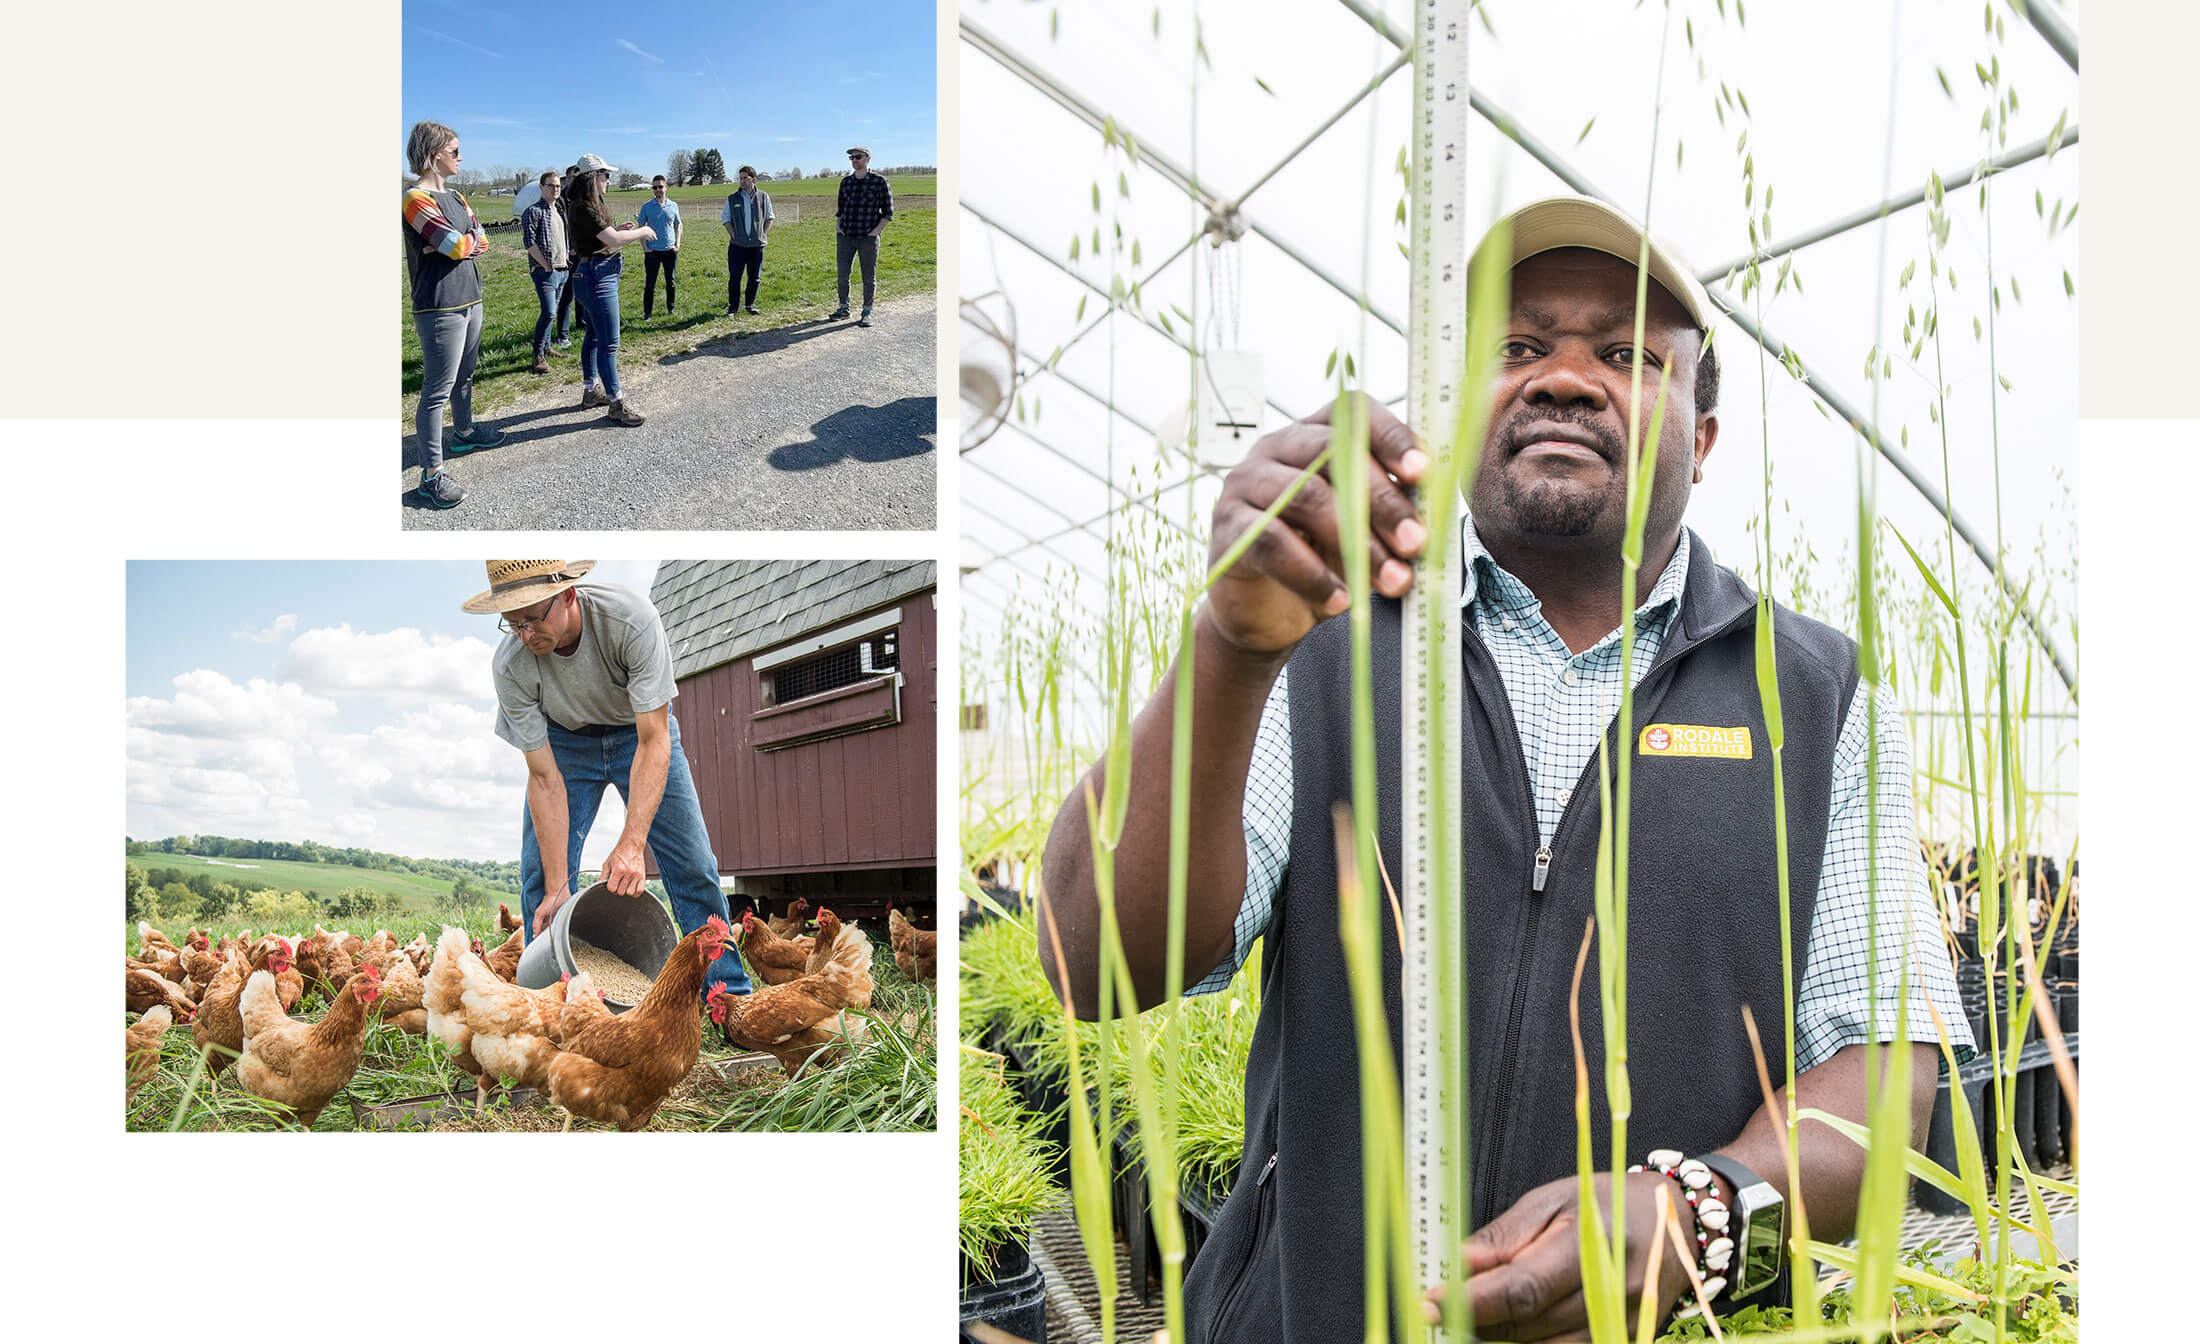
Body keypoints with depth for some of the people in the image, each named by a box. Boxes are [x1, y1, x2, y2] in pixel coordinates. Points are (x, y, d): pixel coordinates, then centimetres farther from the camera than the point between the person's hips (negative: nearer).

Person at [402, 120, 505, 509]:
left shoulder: (454, 196, 14)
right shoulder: (416, 199, -14)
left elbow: (481, 243, 7)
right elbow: (458, 246, -21)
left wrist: (459, 243, -11)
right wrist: (468, 242, 0)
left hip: (470, 300, 9)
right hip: (440, 309, -9)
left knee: (464, 376, 23)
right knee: (437, 390, -8)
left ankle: (464, 432, 43)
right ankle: (431, 476, -7)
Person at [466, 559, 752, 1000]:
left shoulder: (631, 619, -37)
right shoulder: (509, 666, -29)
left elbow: (654, 740, -37)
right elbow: (545, 779, -23)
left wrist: (631, 844, -46)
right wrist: (558, 885, -27)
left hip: (640, 731, -1)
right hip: (564, 740, 2)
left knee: (693, 866, -7)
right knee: (541, 873, -10)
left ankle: (730, 994, 4)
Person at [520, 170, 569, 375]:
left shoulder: (560, 212, 17)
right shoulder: (533, 212, -7)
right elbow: (529, 242, -13)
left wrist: (567, 257, 13)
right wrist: (546, 265, -15)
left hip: (562, 270, 8)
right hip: (545, 271, -8)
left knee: (552, 311, 12)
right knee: (548, 312, -15)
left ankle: (546, 347, 23)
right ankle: (538, 356, -9)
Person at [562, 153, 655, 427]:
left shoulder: (584, 206, 12)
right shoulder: (584, 209, -19)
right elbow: (613, 240, -23)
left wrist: (622, 230, 9)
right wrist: (641, 232, -10)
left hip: (595, 275, 11)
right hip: (596, 277, -11)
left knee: (593, 336, 19)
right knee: (609, 343, -8)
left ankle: (590, 391, 30)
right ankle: (616, 405, -4)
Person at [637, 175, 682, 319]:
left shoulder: (673, 205, 5)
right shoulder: (647, 206, -1)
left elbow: (678, 225, 13)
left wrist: (677, 245, 1)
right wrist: (644, 247, -4)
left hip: (670, 250, 2)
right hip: (652, 251, -2)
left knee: (671, 282, 9)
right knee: (649, 283, -1)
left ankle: (670, 309, 21)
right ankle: (646, 312, 4)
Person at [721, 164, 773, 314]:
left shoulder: (763, 197, 4)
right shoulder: (732, 198, 3)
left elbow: (769, 218, 12)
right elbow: (725, 218, 8)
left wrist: (764, 234, 1)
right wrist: (733, 235, -2)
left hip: (757, 245, 1)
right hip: (737, 245, -1)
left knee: (754, 278, 7)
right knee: (734, 277, -3)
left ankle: (751, 304, 21)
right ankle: (733, 307, 5)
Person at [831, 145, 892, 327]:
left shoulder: (879, 182, -3)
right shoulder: (846, 182, 10)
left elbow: (888, 211, 0)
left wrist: (877, 231, -9)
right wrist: (837, 226, 8)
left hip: (868, 237, -4)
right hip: (845, 236, 4)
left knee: (869, 277, 2)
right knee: (842, 274, 7)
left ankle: (867, 313, 13)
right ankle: (843, 308, 23)